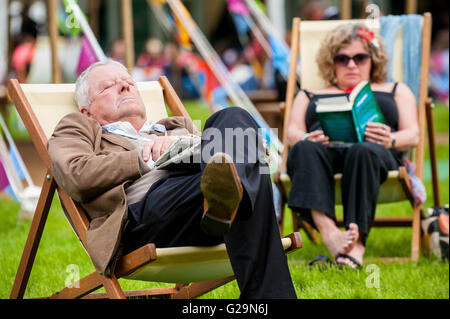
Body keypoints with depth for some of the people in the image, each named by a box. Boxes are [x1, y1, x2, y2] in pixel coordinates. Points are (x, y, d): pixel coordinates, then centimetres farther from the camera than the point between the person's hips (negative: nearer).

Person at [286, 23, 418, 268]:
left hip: (374, 151, -1)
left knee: (363, 151, -40)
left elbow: (412, 135, 15)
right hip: (324, 150, 1)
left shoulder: (396, 91, 33)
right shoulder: (310, 96, 36)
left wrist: (390, 140, -11)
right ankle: (330, 234, -56)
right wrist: (306, 138, -10)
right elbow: (292, 132, 16)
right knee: (305, 150, -37)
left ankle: (357, 241, -54)